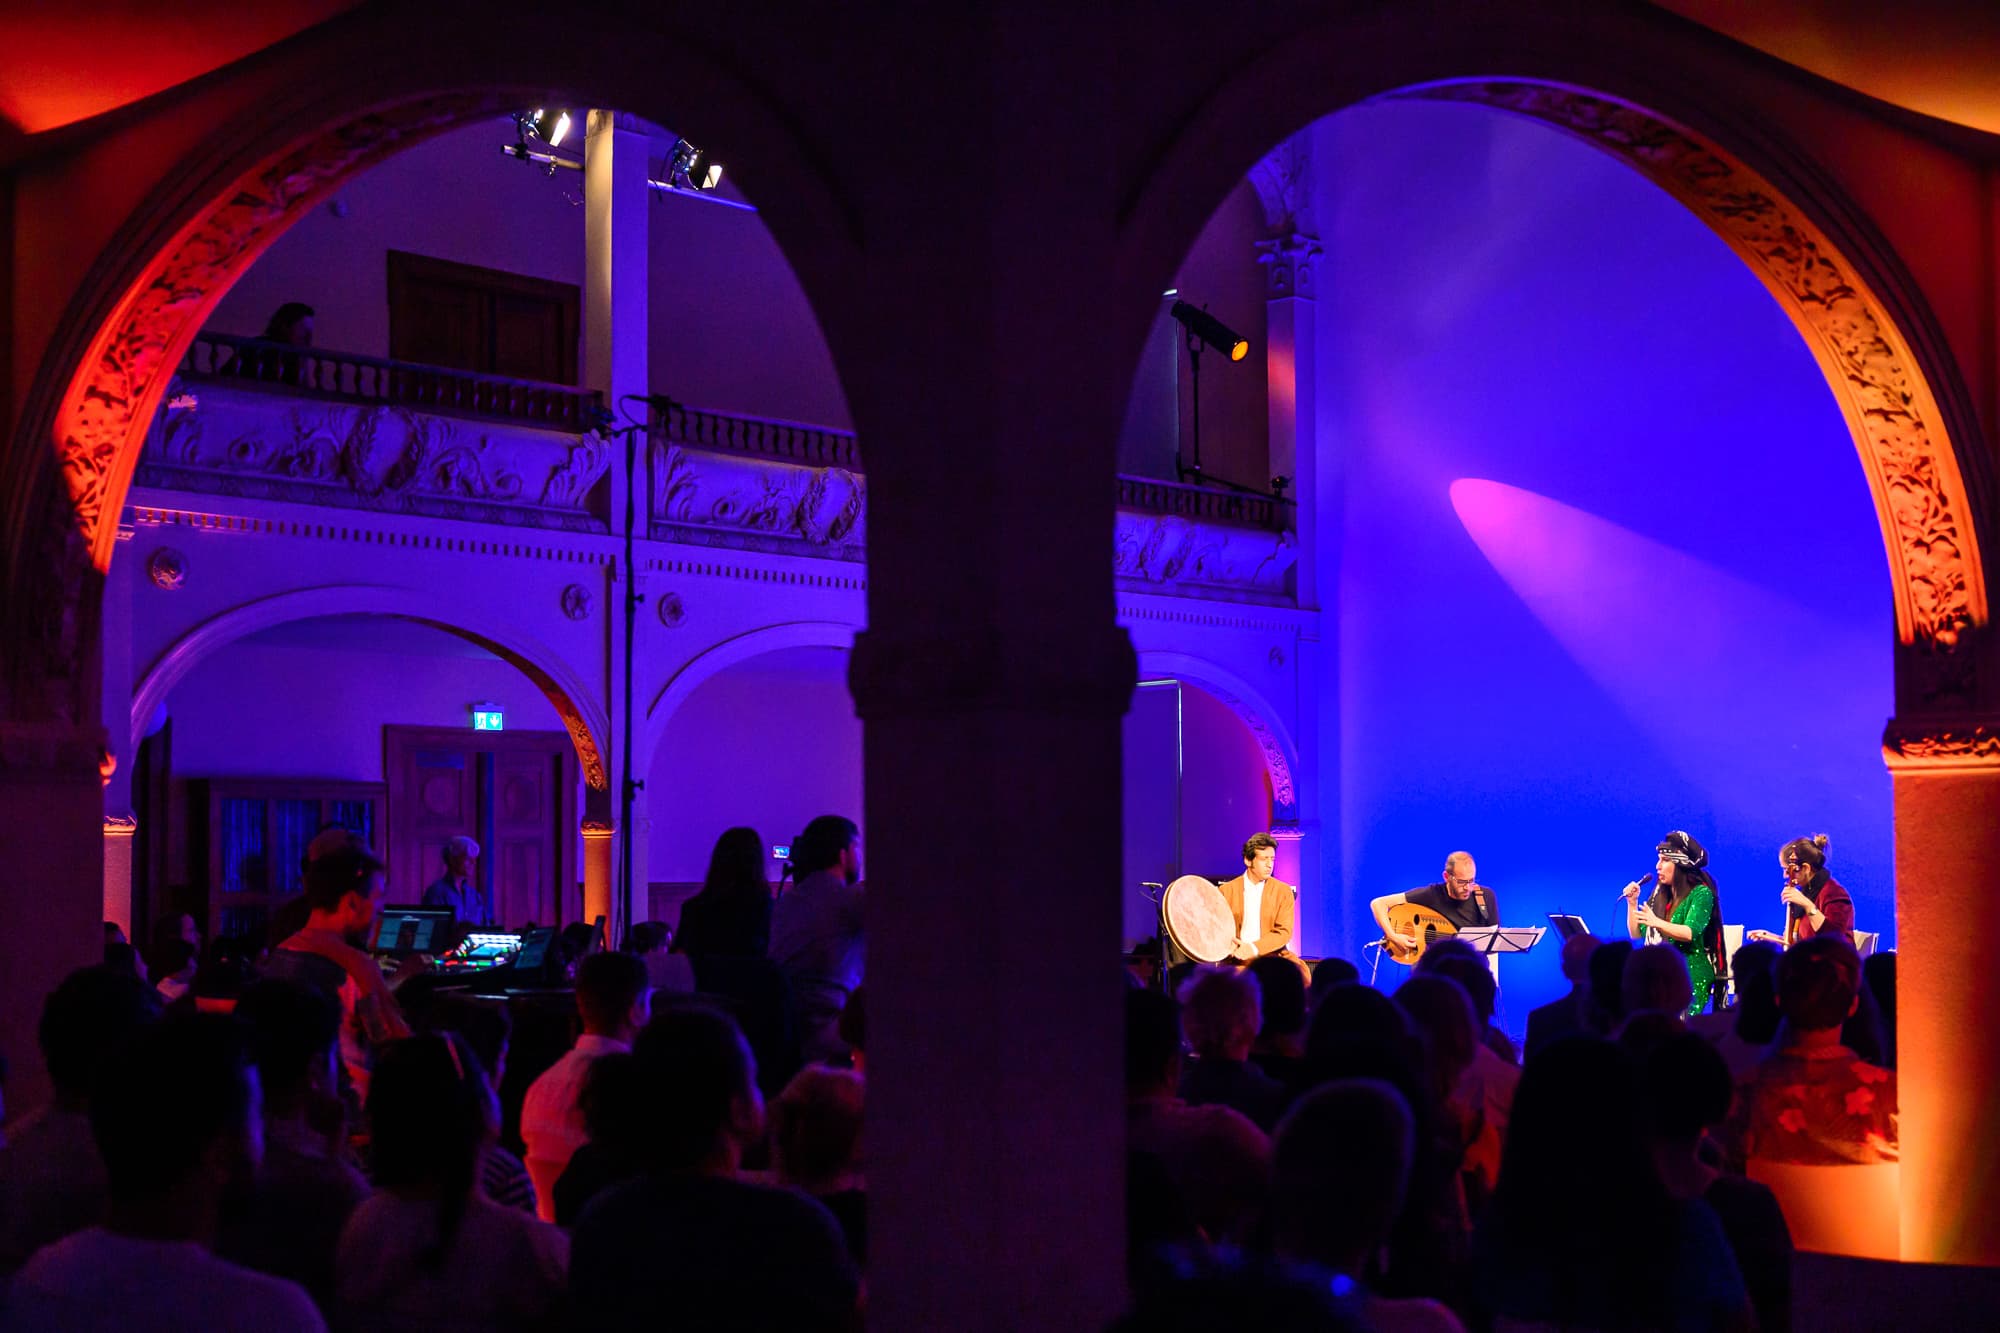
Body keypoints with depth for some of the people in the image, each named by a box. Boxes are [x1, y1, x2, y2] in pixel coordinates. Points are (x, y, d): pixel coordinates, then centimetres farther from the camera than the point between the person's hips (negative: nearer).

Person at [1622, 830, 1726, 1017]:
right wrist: (1632, 902, 5)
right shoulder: (1661, 894, 17)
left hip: (1692, 975, -6)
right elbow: (1636, 934, 18)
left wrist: (1657, 923, -33)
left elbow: (1691, 933, -20)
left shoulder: (1701, 893, -4)